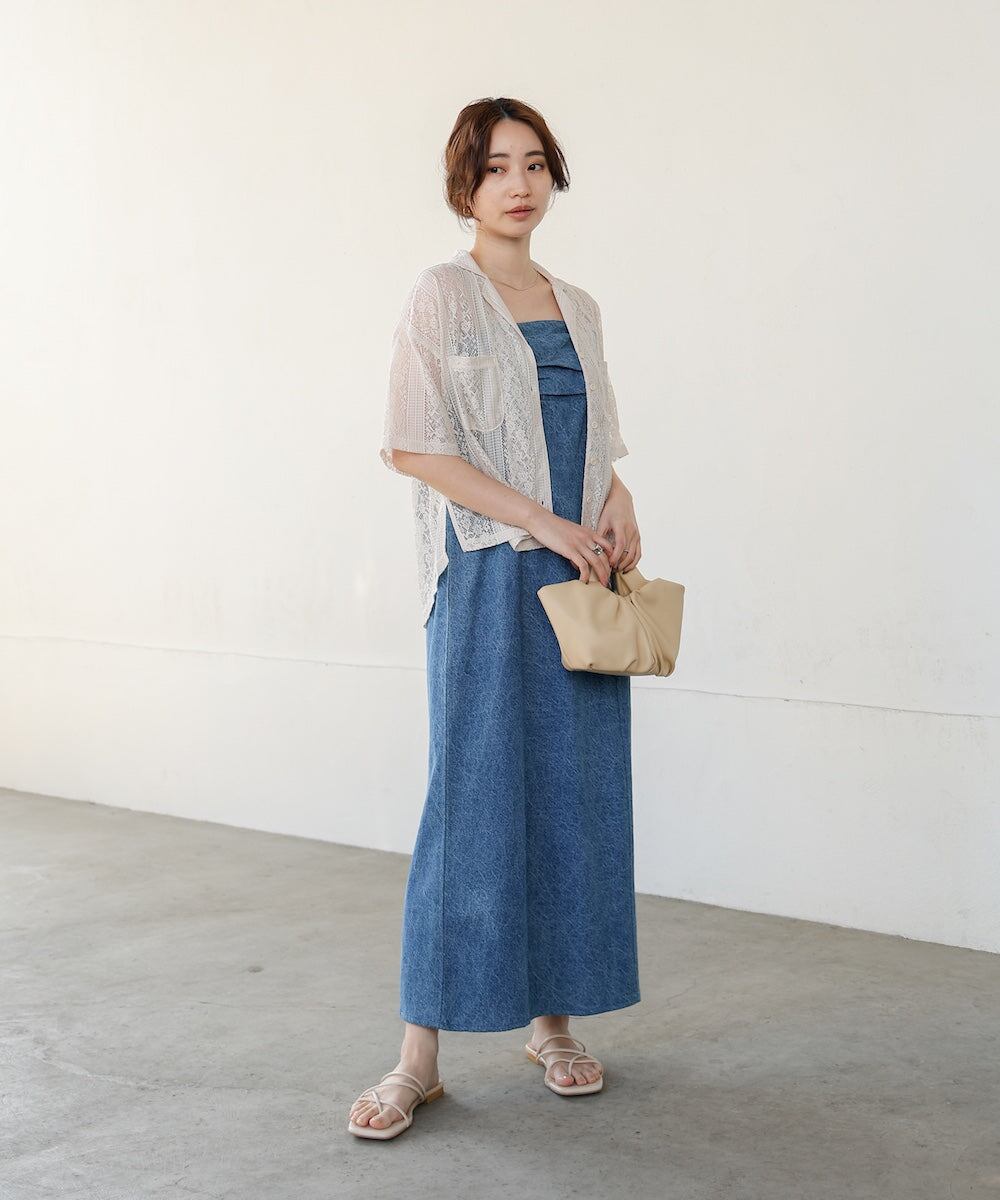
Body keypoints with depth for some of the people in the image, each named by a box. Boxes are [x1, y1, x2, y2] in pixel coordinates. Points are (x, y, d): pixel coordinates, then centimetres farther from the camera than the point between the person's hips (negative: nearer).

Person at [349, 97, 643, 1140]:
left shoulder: (577, 308, 15)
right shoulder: (442, 296, -2)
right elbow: (413, 446, -11)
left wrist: (619, 503, 2)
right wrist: (545, 523, -15)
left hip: (581, 577, 6)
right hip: (489, 580, -5)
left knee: (579, 799, 6)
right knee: (472, 799, -7)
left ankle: (555, 1018, 19)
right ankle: (420, 1053, 1)